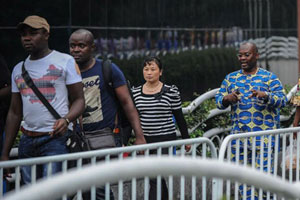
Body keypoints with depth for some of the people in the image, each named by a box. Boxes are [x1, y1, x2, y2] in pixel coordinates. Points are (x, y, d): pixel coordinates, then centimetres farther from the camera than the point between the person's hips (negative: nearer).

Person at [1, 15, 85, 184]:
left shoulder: (65, 61, 1)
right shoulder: (18, 69, 16)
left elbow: (79, 100, -1)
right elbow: (15, 113, 18)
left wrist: (66, 120, -24)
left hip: (56, 138, -5)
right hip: (27, 141, 6)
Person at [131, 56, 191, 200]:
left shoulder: (171, 92, -4)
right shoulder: (135, 92, 5)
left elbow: (179, 118, 3)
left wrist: (186, 139, 7)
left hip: (165, 140, -4)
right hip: (145, 141, 4)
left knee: (155, 178, -12)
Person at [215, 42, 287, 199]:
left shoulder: (269, 77, 2)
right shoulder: (231, 78, 14)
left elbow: (282, 100, -8)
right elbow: (218, 101, 11)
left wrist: (265, 96, -27)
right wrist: (227, 98, -12)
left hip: (263, 136, -4)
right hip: (238, 136, 4)